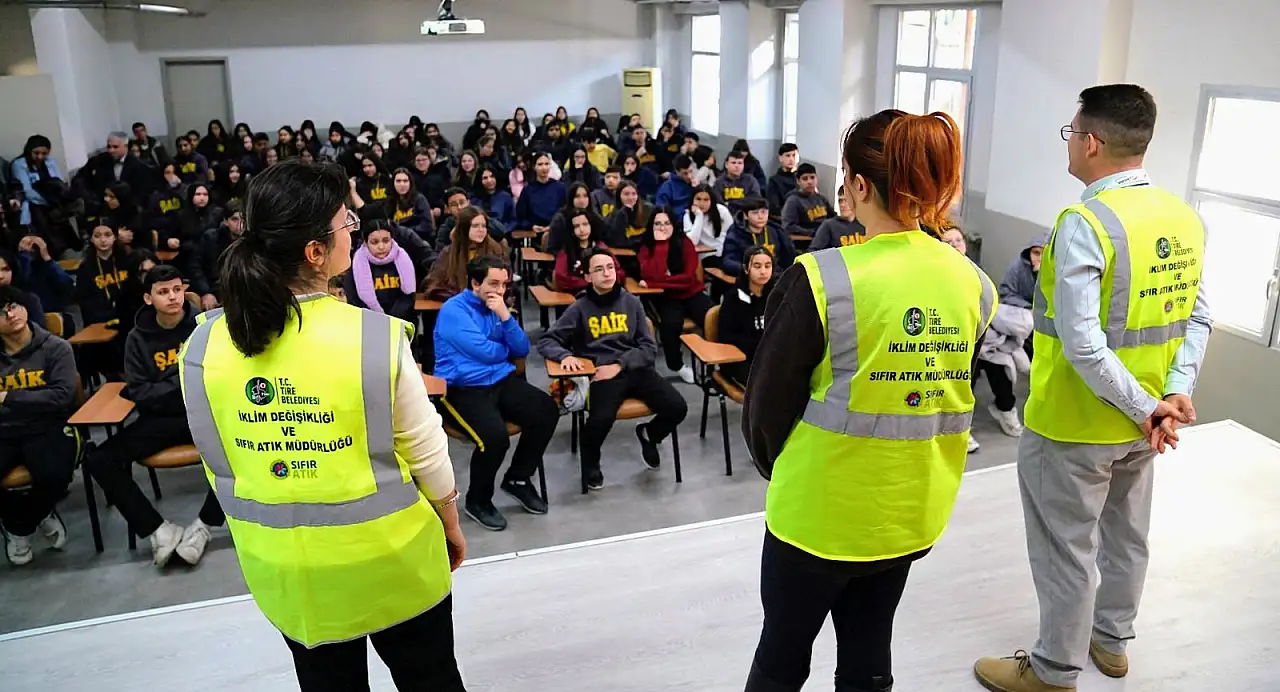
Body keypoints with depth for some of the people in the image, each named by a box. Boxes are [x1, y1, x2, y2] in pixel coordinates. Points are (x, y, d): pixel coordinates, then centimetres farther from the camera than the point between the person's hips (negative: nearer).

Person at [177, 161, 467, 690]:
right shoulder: (375, 336, -22)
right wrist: (451, 524, 6)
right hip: (386, 554, -3)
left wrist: (266, 521, 17)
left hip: (282, 565, 4)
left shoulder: (203, 346, -11)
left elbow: (220, 467, 1)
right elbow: (425, 450, -11)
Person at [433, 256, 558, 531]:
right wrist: (507, 347, 4)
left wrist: (505, 317, -8)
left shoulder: (497, 307, 13)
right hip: (463, 388, -7)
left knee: (547, 411, -12)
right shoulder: (454, 310, -11)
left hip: (502, 381, 7)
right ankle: (477, 500, -2)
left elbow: (522, 350, 7)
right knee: (495, 435, -32)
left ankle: (518, 479, 10)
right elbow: (485, 352, -17)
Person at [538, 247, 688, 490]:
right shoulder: (580, 308, 4)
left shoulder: (631, 302, 10)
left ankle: (649, 434, 19)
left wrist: (620, 365, -11)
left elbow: (650, 348, 6)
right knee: (601, 418, -33)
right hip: (602, 374, -3)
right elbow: (546, 341, 5)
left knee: (677, 407, -18)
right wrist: (565, 355, -18)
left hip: (636, 369, 3)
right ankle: (591, 463, 2)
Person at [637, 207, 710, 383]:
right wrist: (660, 243, -22)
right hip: (665, 297, -1)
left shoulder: (685, 242, -3)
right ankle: (676, 365, -9)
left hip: (690, 293, 1)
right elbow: (654, 275, -22)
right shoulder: (646, 246, -5)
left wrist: (653, 283, -20)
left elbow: (689, 277, -14)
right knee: (671, 322, -34)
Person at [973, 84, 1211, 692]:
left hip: (1076, 423, -8)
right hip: (1141, 422, 8)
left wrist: (1143, 408, -20)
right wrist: (1176, 393, -5)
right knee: (1127, 535, 24)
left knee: (1067, 551, 9)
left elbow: (1082, 344, -30)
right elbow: (1197, 318, 2)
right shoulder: (1186, 218, 1)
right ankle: (1111, 639, 46)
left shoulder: (1084, 225, -25)